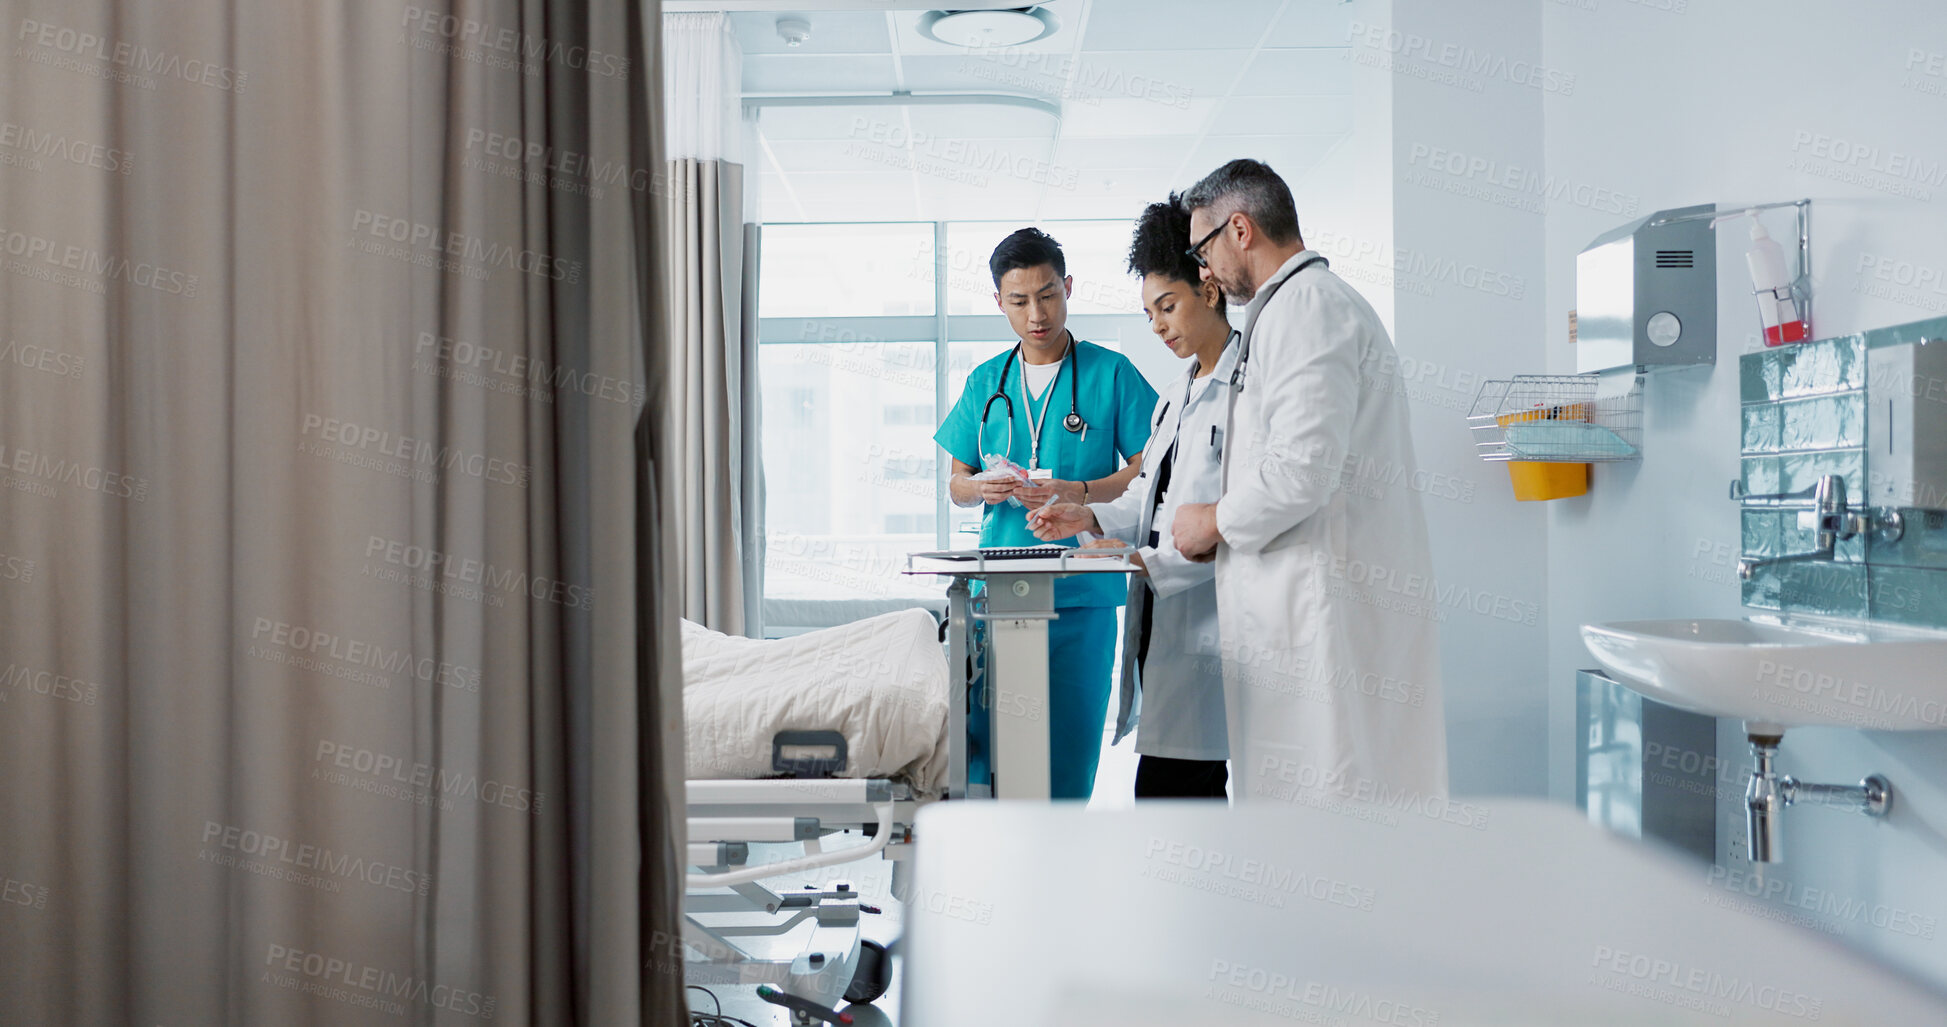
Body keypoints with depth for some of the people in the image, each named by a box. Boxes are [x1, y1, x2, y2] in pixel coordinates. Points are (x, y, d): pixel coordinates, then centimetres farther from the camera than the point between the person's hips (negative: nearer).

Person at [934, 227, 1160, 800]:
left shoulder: (1110, 372, 4)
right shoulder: (985, 382, 15)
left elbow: (1147, 472, 0)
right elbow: (956, 484, 18)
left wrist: (1074, 493, -16)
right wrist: (982, 488, -6)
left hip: (1081, 591, -3)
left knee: (1069, 746, -1)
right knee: (981, 740, 0)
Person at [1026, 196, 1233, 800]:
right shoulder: (1173, 399, 21)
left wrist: (1151, 563, -18)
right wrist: (1092, 518, 7)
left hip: (1207, 620, -8)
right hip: (1160, 619, 9)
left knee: (1164, 789, -8)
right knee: (1195, 792, 11)